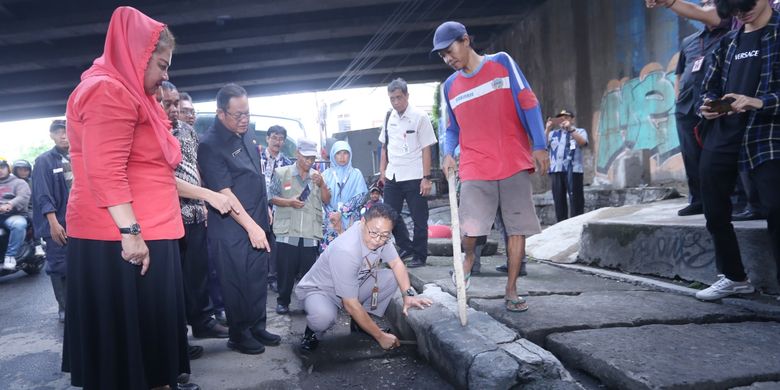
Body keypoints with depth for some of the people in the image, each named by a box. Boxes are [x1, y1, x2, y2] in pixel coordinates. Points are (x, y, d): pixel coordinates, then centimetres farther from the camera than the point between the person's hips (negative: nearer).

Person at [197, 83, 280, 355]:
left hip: (258, 223, 8)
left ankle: (257, 328, 28)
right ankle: (239, 336, 20)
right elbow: (224, 192, -22)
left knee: (258, 279, 14)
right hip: (232, 230, -7)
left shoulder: (247, 133, 7)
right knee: (237, 284, 4)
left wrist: (265, 208, 22)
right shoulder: (210, 145, -18)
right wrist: (251, 226, -23)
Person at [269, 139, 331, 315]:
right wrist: (289, 202, -16)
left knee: (310, 271, 6)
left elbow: (326, 200, 8)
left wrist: (322, 184, -9)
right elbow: (271, 197, 0)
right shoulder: (281, 173, 3)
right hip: (287, 232, -2)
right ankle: (283, 301, 18)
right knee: (285, 270, 4)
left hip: (311, 233, 2)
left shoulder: (317, 176, 12)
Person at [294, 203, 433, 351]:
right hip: (318, 290, -7)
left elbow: (396, 263, -2)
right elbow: (351, 305, -33)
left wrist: (408, 294, -20)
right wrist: (381, 336, -26)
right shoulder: (345, 251, -37)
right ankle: (312, 331, -2)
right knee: (324, 317, -39)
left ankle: (359, 322, 8)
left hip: (352, 286, 7)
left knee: (391, 278, -9)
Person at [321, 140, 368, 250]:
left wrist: (341, 212, -10)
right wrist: (333, 216, -11)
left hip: (351, 222, 0)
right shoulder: (326, 174, 10)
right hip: (331, 222, 0)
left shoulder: (356, 174, 9)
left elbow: (360, 197, -1)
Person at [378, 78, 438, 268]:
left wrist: (426, 178, -13)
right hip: (393, 176, 6)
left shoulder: (420, 117, -7)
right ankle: (407, 247, 28)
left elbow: (426, 149, -9)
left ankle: (419, 256, 17)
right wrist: (382, 171, 10)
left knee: (419, 219, 3)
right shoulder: (389, 117, 9)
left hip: (414, 177, -5)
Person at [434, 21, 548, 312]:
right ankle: (469, 257, 22)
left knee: (517, 227, 1)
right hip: (474, 168, 1)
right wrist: (448, 153, -1)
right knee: (470, 227, -12)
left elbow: (528, 103, 2)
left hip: (515, 163, -1)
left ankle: (511, 290, 12)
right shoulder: (450, 86, 11)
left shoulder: (502, 62, 4)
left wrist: (539, 146, -5)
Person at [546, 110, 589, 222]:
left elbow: (583, 142, -9)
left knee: (575, 199, -7)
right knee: (559, 200, 2)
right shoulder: (553, 133, 21)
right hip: (556, 171, 3)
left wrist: (570, 129, -13)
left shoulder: (579, 131, 12)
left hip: (573, 171, -3)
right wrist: (547, 130, -3)